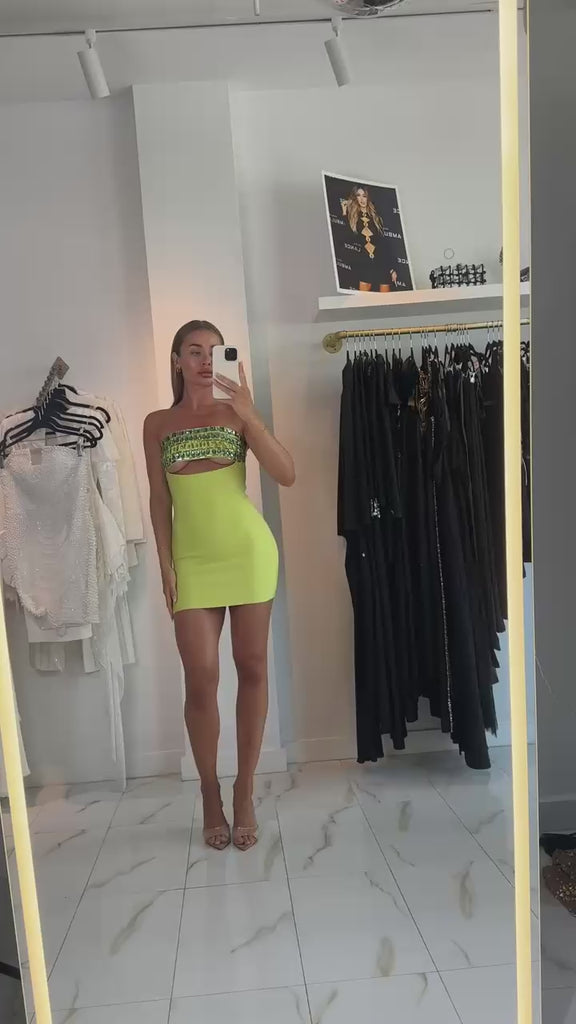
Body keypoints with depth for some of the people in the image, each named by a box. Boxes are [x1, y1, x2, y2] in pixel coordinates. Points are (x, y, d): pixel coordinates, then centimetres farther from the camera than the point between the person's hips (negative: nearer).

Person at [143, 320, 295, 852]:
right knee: (201, 678, -4)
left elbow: (287, 475, -9)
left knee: (252, 668, 4)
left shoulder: (236, 412, 2)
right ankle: (210, 796, 17)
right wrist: (166, 564, 1)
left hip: (248, 551, 0)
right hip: (193, 561, 1)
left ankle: (245, 792, 18)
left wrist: (249, 414, -17)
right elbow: (159, 499, 8)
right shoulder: (157, 424, 8)